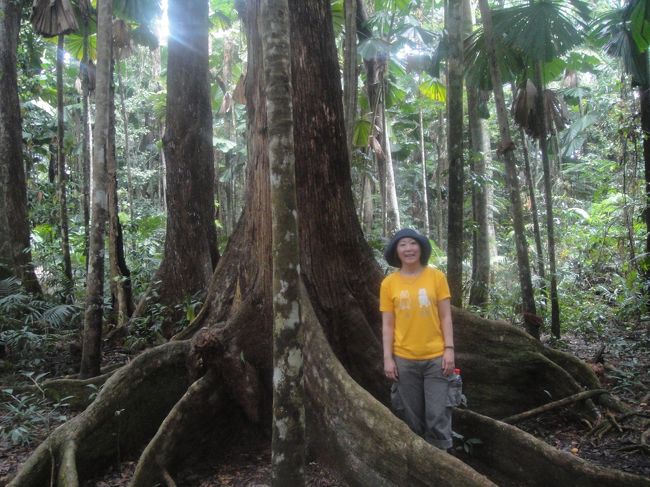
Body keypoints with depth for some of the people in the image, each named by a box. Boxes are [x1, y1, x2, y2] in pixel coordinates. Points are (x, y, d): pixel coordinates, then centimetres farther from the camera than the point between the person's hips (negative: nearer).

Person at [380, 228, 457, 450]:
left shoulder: (436, 276, -1)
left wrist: (449, 349, -5)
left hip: (435, 357, -1)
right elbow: (387, 325, 2)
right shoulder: (389, 283, 0)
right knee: (411, 418, 10)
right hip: (404, 360, 1)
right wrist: (388, 358, -2)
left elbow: (445, 317, 2)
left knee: (438, 417, 1)